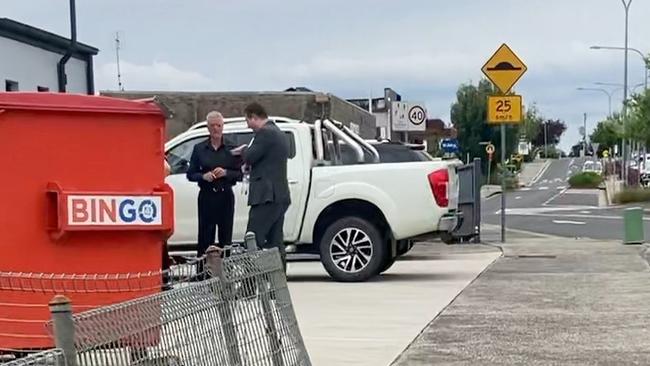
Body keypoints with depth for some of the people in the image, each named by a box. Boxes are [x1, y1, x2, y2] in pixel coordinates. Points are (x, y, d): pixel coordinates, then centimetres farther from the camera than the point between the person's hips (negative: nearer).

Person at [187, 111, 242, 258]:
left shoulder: (231, 148, 6)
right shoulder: (199, 149, 7)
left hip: (226, 196, 1)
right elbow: (190, 174, 6)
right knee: (205, 236, -4)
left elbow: (239, 174, 5)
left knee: (226, 236, 1)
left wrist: (226, 173, -13)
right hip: (206, 197, 0)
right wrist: (203, 176, -13)